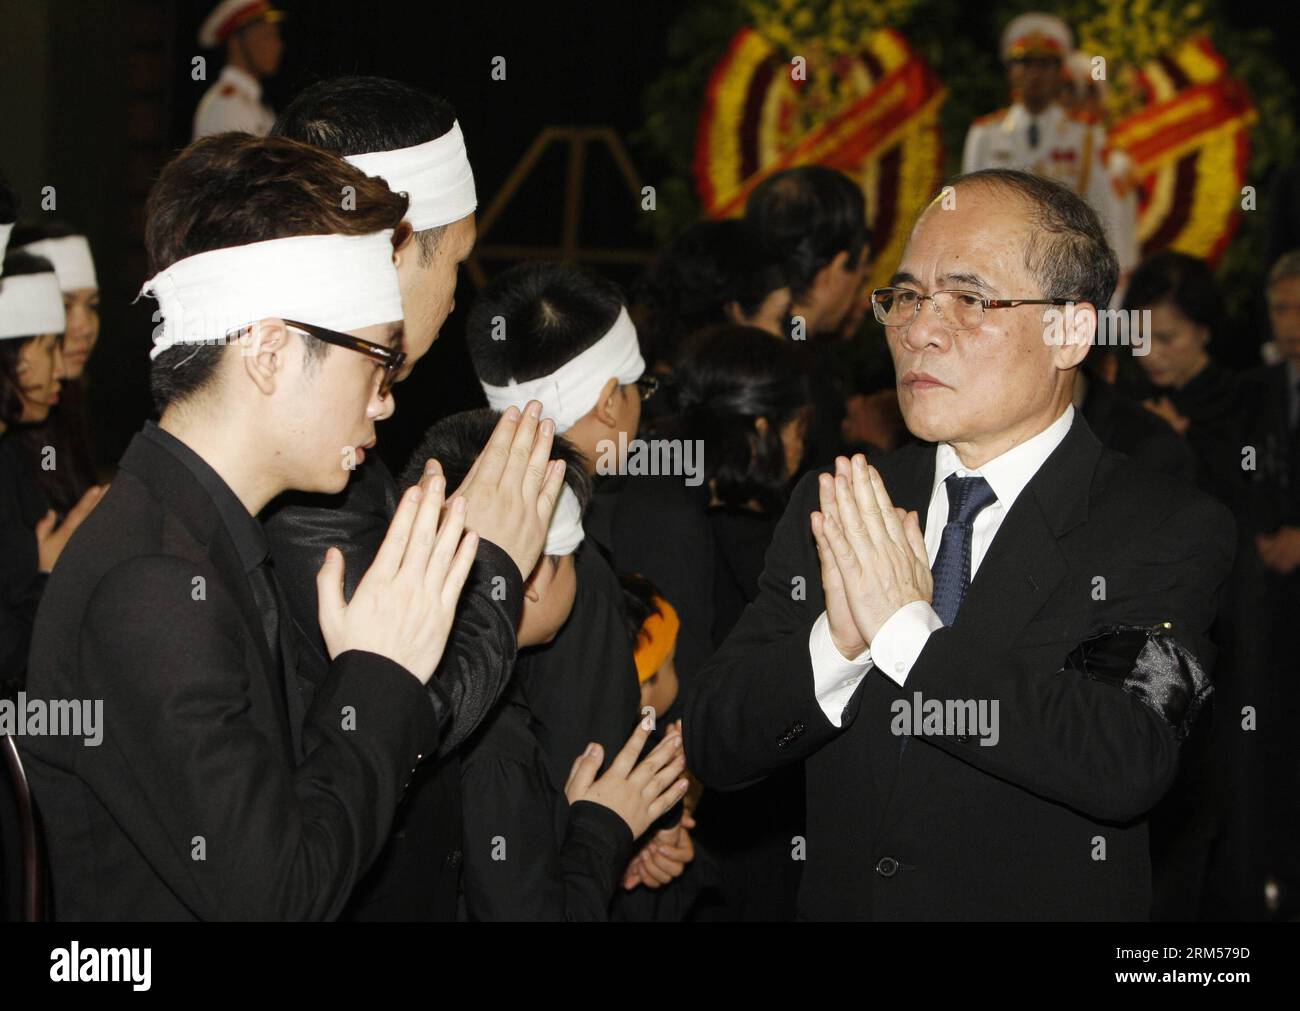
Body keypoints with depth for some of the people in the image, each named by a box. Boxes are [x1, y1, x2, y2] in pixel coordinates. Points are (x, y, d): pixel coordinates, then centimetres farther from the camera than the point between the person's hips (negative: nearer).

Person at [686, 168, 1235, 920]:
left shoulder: (1171, 532, -13)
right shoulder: (833, 506, -1)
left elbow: (1129, 768, -26)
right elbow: (716, 746, -6)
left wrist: (909, 630, -25)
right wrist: (837, 642, -23)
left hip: (1042, 903, -3)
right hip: (839, 900, 3)